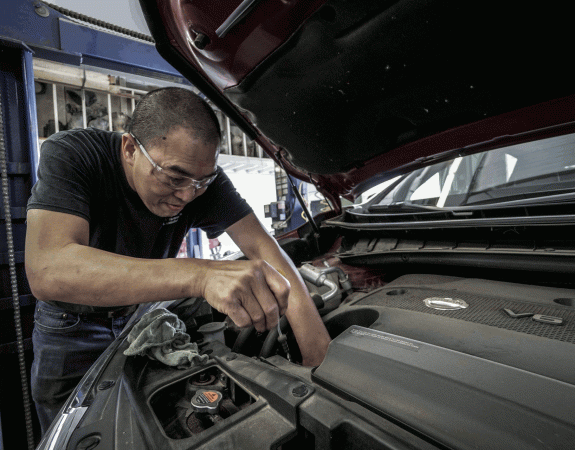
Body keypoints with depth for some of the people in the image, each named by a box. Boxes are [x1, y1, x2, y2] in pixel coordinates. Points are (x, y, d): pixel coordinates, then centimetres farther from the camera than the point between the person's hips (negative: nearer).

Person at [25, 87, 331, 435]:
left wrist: (318, 347, -37)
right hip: (72, 327, -1)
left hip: (143, 312, 2)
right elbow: (47, 272, -44)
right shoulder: (69, 155, -30)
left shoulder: (200, 175, -22)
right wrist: (201, 274, -58)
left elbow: (261, 244, -28)